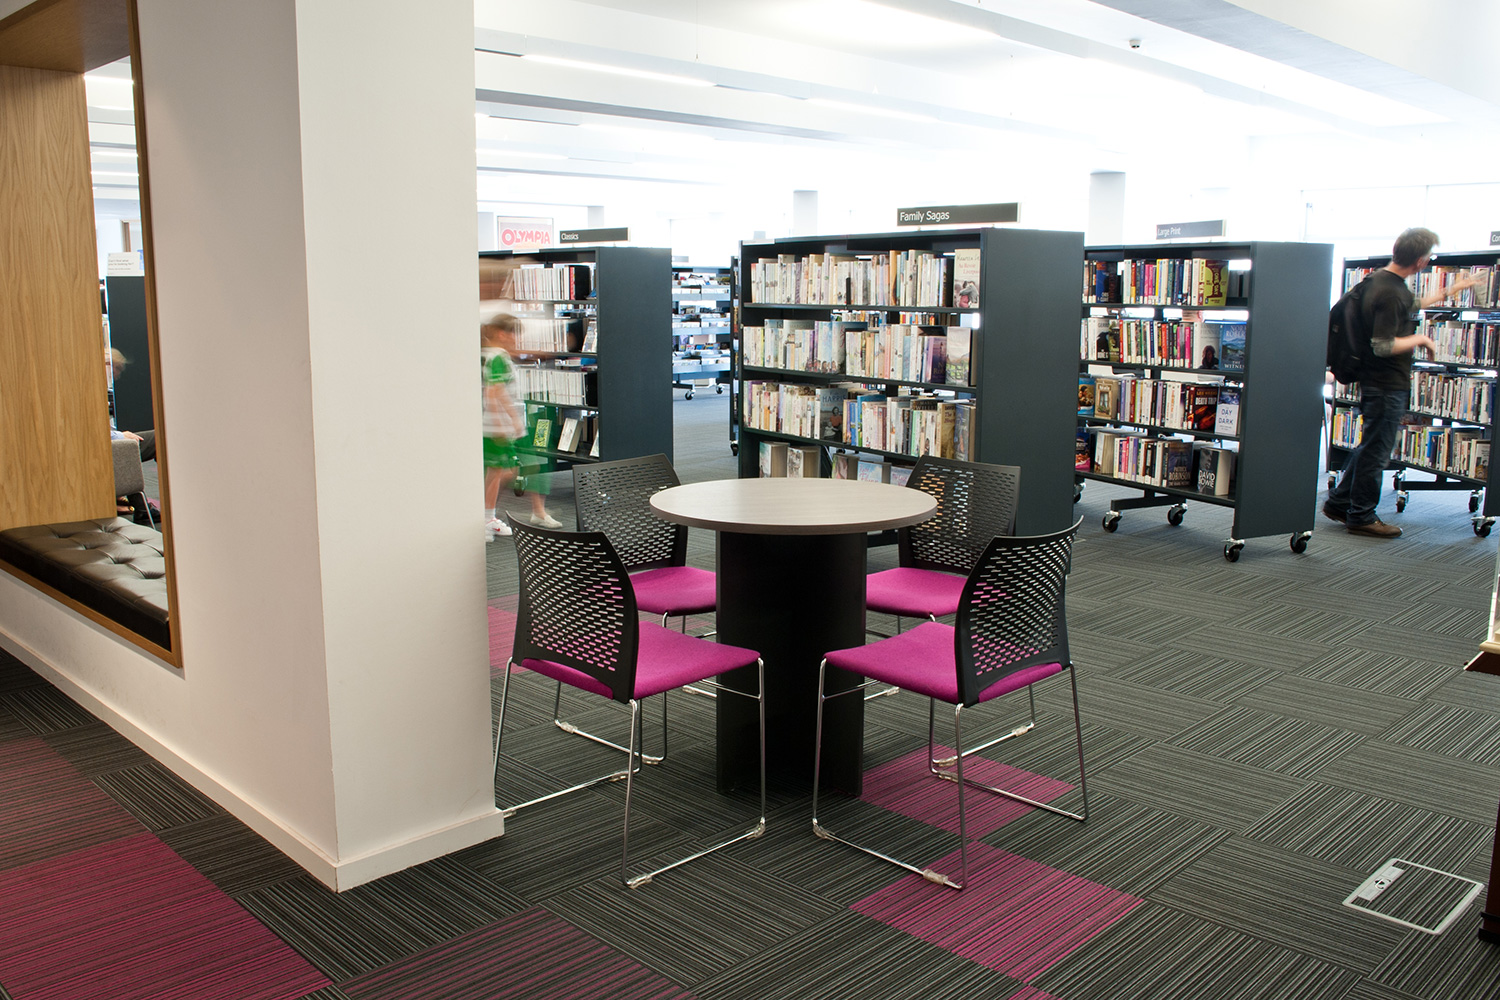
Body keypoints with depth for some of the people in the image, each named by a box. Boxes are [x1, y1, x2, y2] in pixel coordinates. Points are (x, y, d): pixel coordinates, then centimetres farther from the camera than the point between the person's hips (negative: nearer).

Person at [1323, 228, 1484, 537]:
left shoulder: (1385, 280, 9)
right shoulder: (1389, 293, -23)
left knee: (1370, 447, 19)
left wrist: (1449, 291, 38)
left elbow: (1412, 304, 30)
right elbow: (1383, 346, -27)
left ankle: (1338, 501, 25)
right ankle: (1361, 516, 9)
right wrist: (1419, 339, -12)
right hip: (1387, 385, -10)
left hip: (1377, 382, 10)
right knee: (1376, 451, 0)